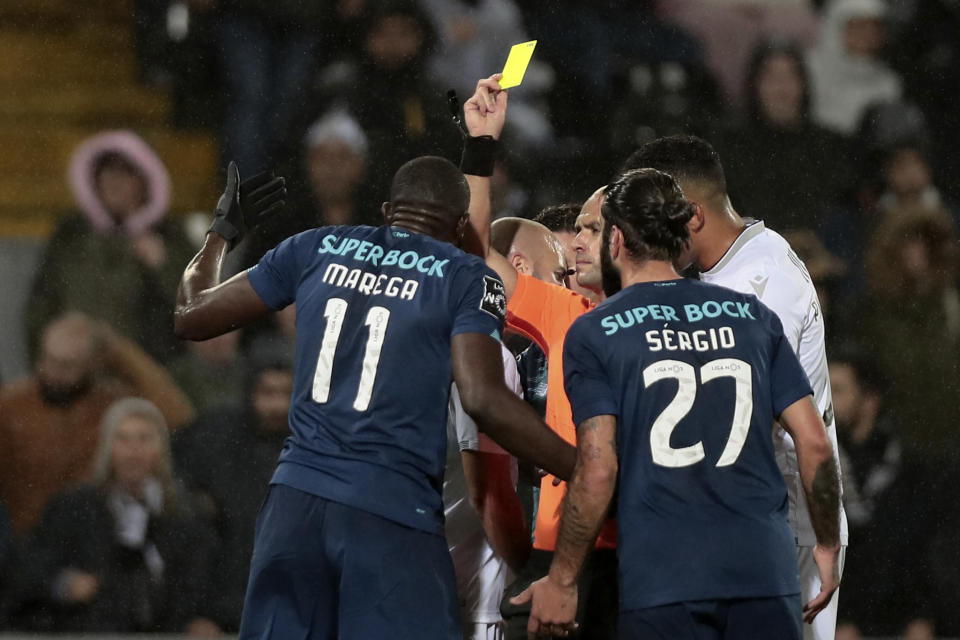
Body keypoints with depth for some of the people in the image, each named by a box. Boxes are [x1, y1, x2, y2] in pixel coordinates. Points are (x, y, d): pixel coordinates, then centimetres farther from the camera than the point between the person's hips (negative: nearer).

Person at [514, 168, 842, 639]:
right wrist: (828, 547, 19)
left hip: (662, 581, -3)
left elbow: (597, 469, -7)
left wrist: (562, 582, 1)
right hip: (765, 574, 3)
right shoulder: (753, 316, 11)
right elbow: (815, 443, 7)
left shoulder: (593, 333, 1)